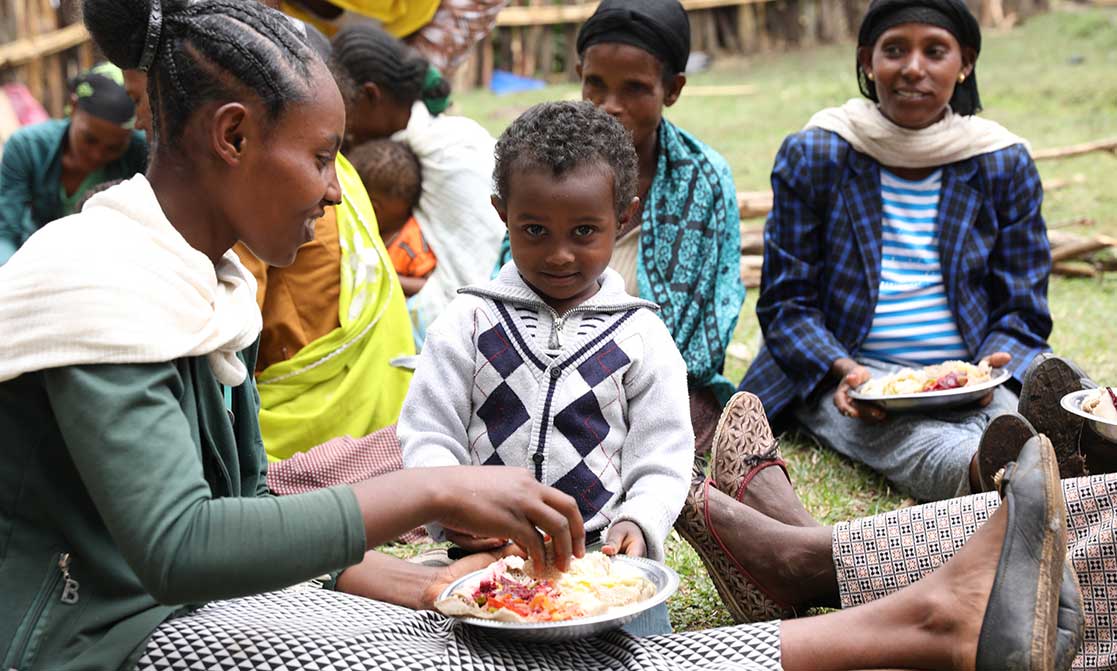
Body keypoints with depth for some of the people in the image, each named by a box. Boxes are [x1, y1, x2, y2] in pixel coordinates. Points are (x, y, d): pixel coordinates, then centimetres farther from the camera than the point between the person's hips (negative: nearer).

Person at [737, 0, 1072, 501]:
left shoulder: (1005, 163, 10)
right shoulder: (811, 156, 5)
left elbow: (1020, 310, 12)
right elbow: (786, 300, 5)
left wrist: (990, 367, -11)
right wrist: (842, 371, -15)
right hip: (843, 376, -2)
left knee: (1006, 420, -36)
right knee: (906, 439, -39)